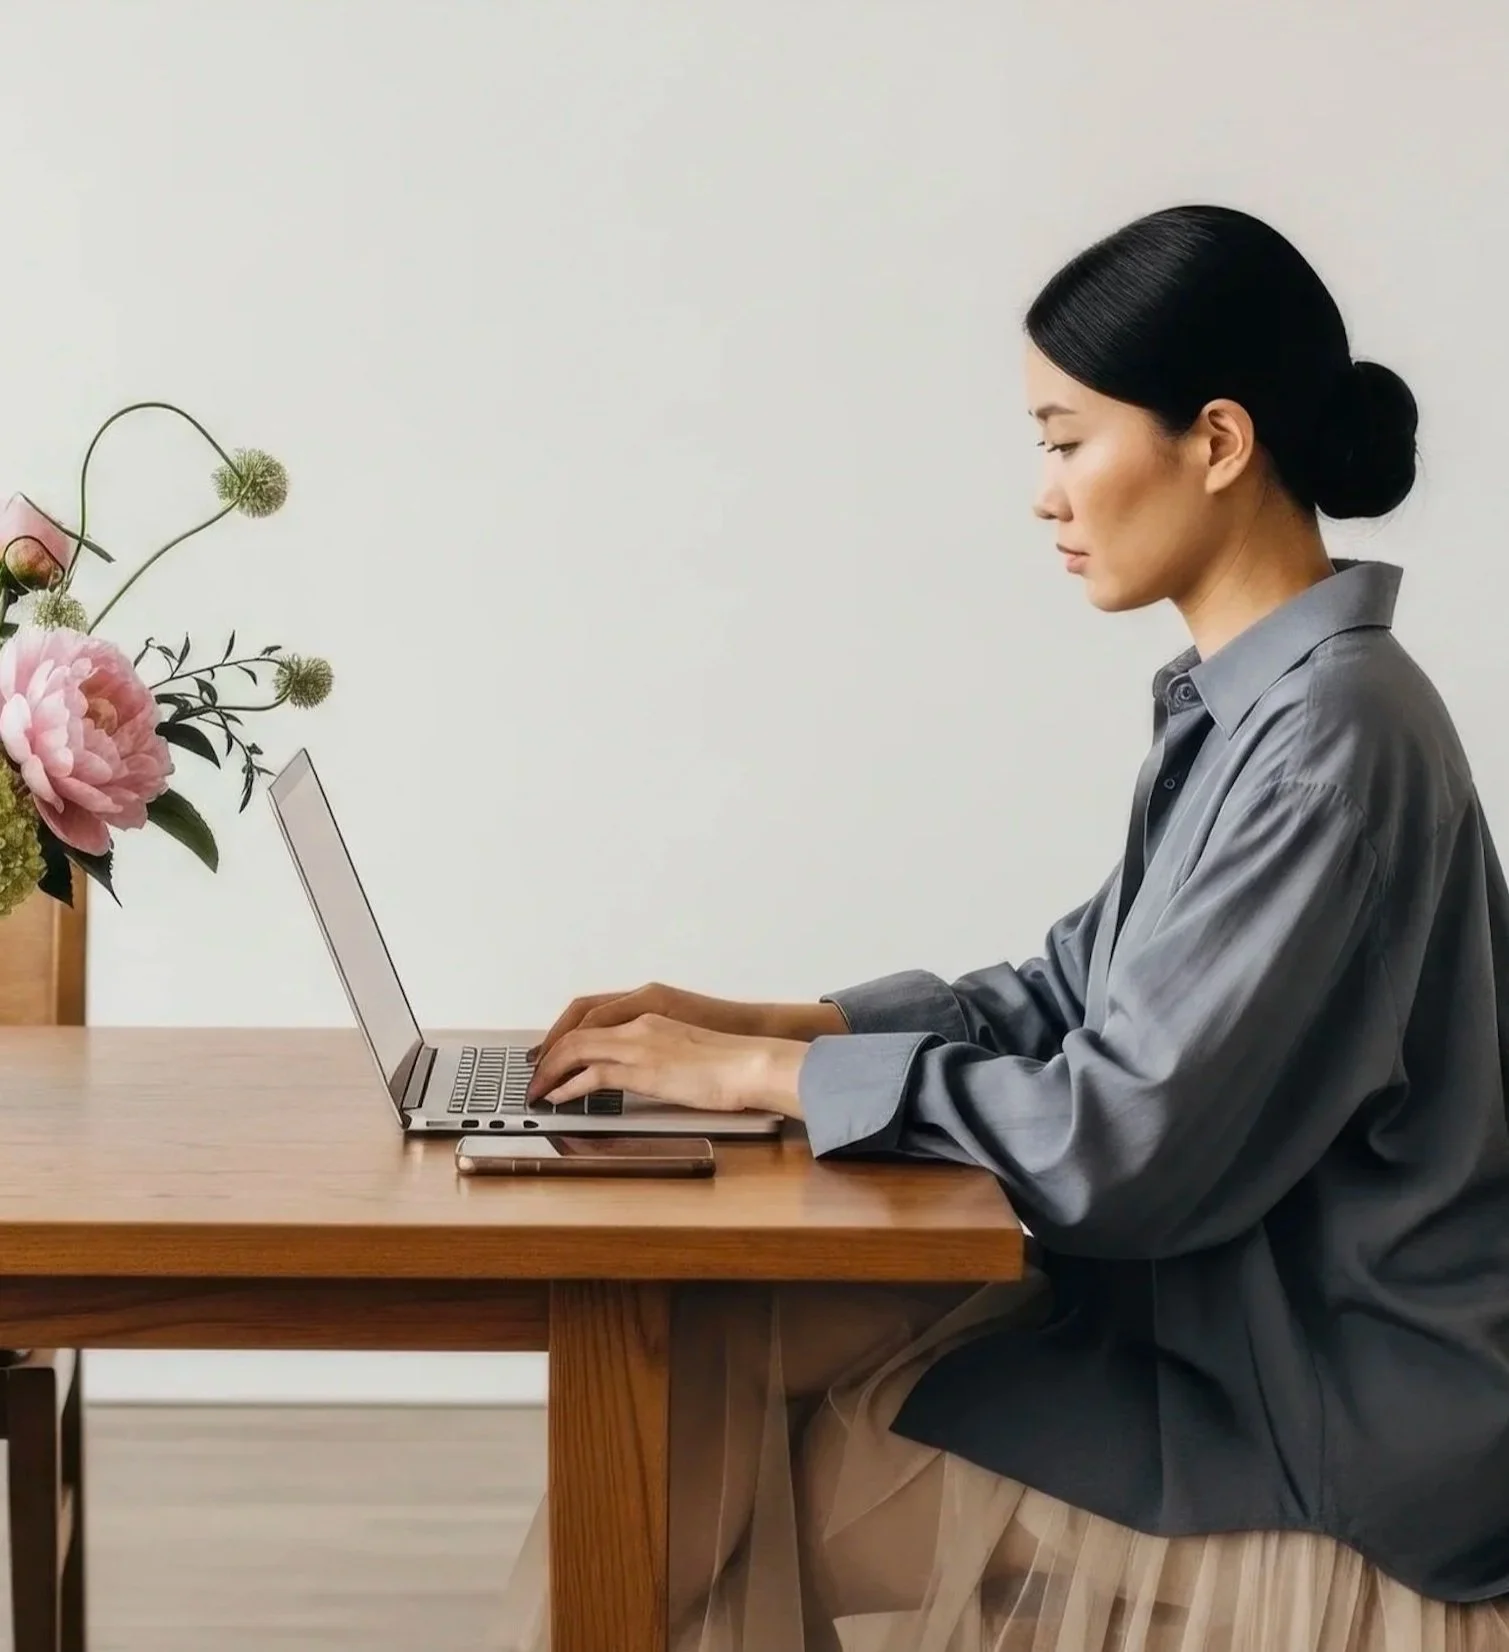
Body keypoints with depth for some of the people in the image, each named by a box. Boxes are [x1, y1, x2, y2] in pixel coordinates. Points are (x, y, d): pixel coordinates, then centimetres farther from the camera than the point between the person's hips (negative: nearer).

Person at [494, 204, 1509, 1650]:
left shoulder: (1332, 731, -22)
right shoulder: (1248, 702, 8)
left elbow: (1128, 1139, -26)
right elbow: (1075, 998, 13)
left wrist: (771, 1075, -16)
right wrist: (761, 1022, 2)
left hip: (1326, 1431, -8)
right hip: (1214, 1318, 8)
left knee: (740, 1483, -7)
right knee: (710, 1351, -2)